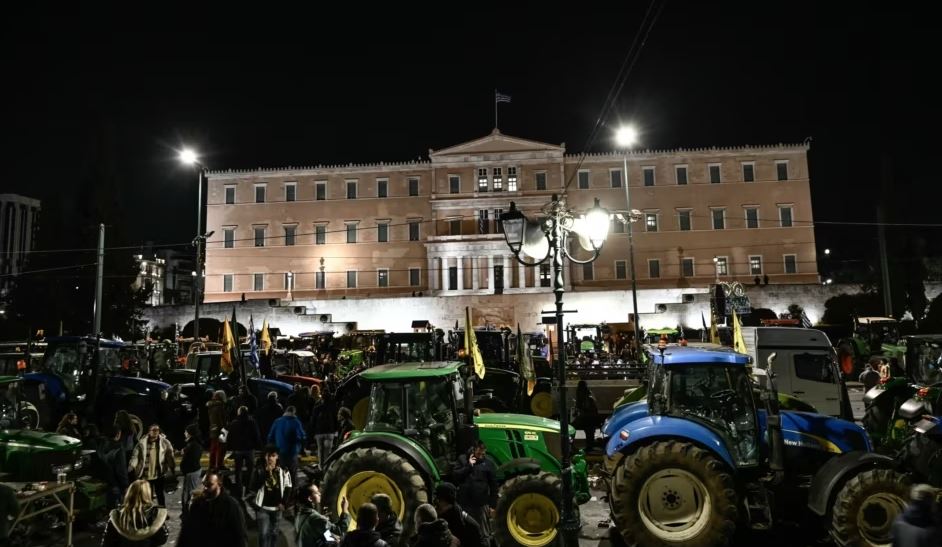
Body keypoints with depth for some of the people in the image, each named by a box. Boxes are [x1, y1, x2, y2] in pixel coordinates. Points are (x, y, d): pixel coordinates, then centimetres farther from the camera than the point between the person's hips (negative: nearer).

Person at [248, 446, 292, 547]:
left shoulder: (283, 471, -3)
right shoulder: (260, 470, -6)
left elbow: (288, 488, 6)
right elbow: (253, 487, -14)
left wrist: (283, 503, -4)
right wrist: (265, 473, -20)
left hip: (277, 508, 2)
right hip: (262, 508, -2)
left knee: (274, 533, 14)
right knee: (264, 533, -9)